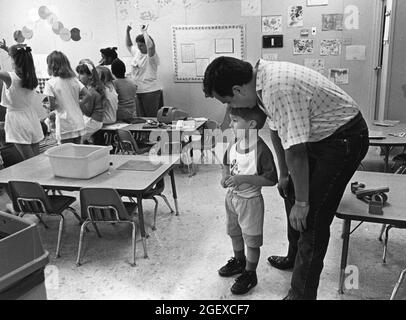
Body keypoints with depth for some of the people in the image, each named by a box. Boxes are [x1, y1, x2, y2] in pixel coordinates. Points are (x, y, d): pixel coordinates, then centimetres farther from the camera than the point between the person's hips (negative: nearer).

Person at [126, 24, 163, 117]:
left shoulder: (151, 56, -10)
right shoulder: (137, 52, 13)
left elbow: (150, 46, -31)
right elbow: (129, 45, 29)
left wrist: (144, 32, -22)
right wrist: (127, 32, 18)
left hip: (151, 91, -7)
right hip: (138, 91, 7)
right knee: (141, 118, 10)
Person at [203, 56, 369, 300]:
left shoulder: (278, 89, -33)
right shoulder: (262, 77, -2)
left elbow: (295, 152, -29)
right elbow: (277, 129, 9)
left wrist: (302, 202, -17)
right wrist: (284, 174, 17)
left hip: (343, 139, -10)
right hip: (320, 135, 10)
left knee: (311, 218, -9)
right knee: (292, 193, 21)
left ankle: (302, 294, 5)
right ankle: (295, 258, 42)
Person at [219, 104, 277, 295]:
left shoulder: (261, 150, -25)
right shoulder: (233, 145, -4)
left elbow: (271, 179, -24)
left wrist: (243, 179, -29)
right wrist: (225, 176, -6)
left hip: (250, 200, -7)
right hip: (232, 196, 8)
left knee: (252, 240, 10)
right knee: (234, 232, 26)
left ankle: (250, 274, 29)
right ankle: (239, 261, 50)